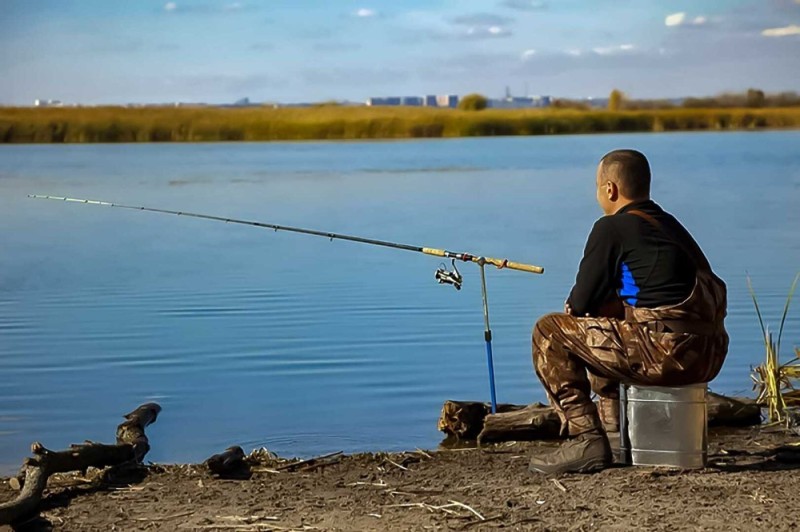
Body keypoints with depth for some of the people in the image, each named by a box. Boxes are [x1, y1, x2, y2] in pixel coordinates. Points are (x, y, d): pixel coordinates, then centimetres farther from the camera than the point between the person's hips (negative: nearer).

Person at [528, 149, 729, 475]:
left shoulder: (612, 228, -4)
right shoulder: (670, 224, 20)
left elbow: (580, 304, -2)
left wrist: (576, 304, 22)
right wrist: (591, 302, 23)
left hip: (667, 353, -9)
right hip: (710, 355, 9)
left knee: (550, 332, 1)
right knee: (610, 322, 33)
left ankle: (586, 441, -5)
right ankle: (612, 419, 39)